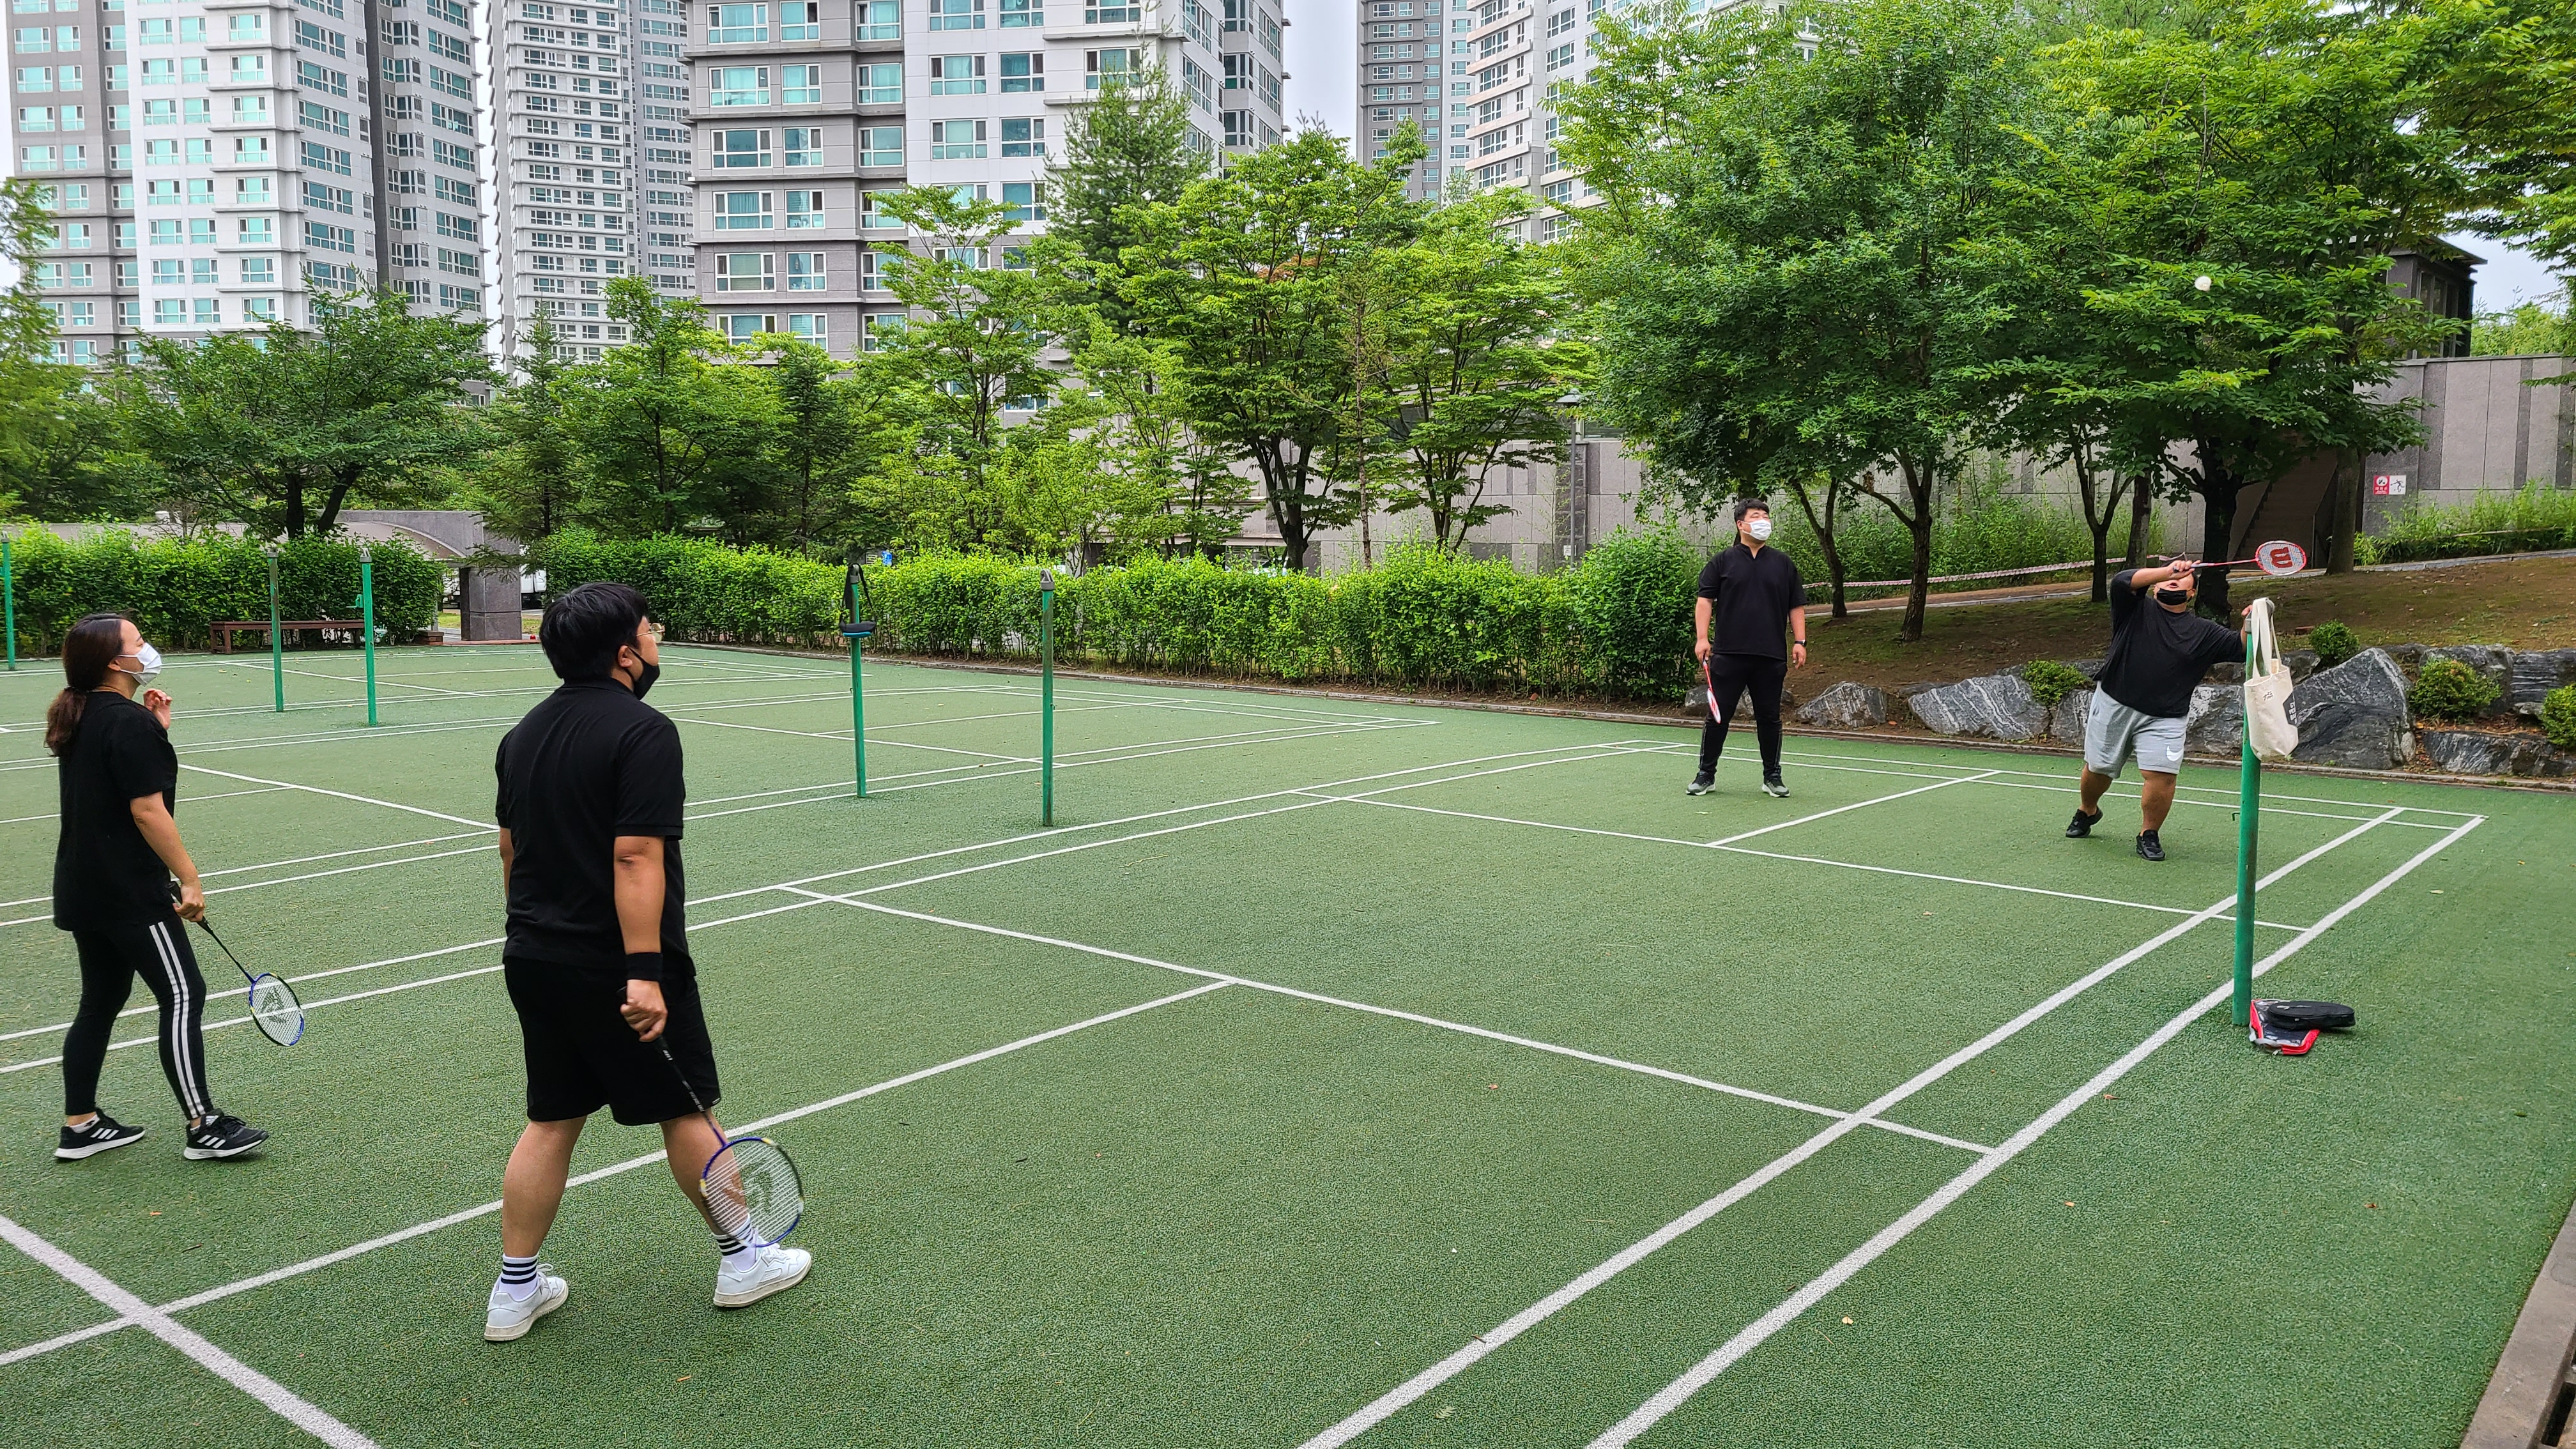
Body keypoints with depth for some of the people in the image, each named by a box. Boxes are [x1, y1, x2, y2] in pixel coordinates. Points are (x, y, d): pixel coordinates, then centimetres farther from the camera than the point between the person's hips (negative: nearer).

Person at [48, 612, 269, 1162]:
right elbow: (147, 811, -21)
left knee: (101, 999, 17)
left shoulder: (80, 720, 9)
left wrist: (156, 730, 6)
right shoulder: (128, 722, -19)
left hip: (83, 890, 10)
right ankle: (203, 1127, -1)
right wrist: (189, 879, -16)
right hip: (130, 893, -10)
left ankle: (80, 1125, 23)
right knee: (183, 995, -4)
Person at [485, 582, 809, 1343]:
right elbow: (635, 857, -24)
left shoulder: (523, 733, 9)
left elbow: (511, 849, 17)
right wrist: (645, 972, -25)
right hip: (617, 966, -7)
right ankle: (742, 1261, 22)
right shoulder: (644, 732, -17)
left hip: (534, 959, 8)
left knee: (551, 1120, 16)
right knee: (687, 1108, 7)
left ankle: (516, 1289, 20)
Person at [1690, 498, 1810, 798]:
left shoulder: (1783, 563, 12)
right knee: (1717, 716, 1)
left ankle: (1772, 777, 18)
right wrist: (1701, 637, -9)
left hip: (1771, 658, 2)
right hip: (1728, 655, -2)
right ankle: (1706, 774, 12)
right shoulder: (1722, 560, 5)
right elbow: (1705, 600, 2)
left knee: (1770, 718, 7)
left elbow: (1796, 606, 14)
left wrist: (1799, 642, 4)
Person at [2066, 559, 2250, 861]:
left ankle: (2149, 833, 5)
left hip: (2165, 719, 0)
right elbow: (2122, 581, -16)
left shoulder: (2204, 633, 8)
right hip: (2113, 705, 0)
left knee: (2161, 773, -17)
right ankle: (2087, 811, 44)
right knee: (2098, 768, 12)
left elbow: (2242, 650, -1)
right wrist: (2168, 570, -27)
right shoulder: (2135, 611, 3)